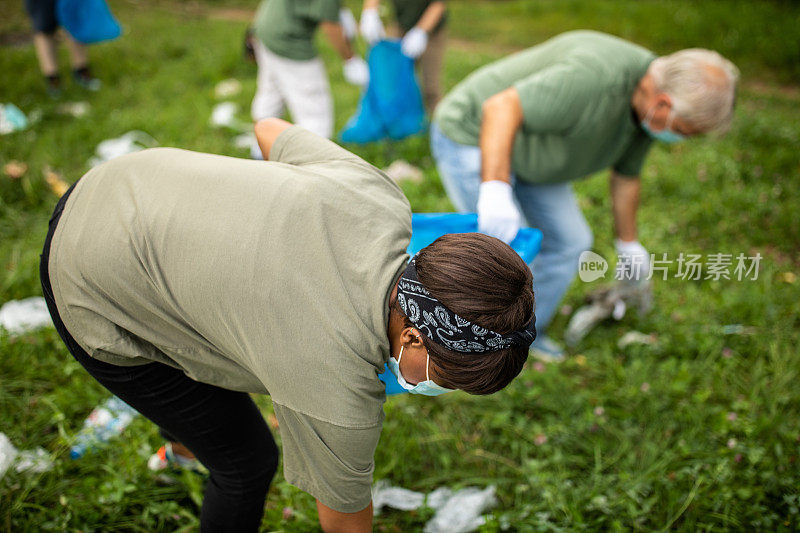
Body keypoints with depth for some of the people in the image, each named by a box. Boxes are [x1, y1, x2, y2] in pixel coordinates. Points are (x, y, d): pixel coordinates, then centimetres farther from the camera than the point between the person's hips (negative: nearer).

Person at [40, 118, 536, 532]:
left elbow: (271, 130, 1)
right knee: (249, 459, 8)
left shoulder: (380, 196, -18)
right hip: (101, 309, -7)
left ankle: (185, 436, 70)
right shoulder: (340, 398, -31)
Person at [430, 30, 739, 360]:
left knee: (570, 241, 10)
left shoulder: (648, 102, -5)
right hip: (473, 137, -9)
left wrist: (627, 242, 23)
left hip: (526, 149, 9)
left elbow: (626, 175, 11)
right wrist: (495, 190, -50)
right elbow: (501, 108, -39)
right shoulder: (594, 76, -35)